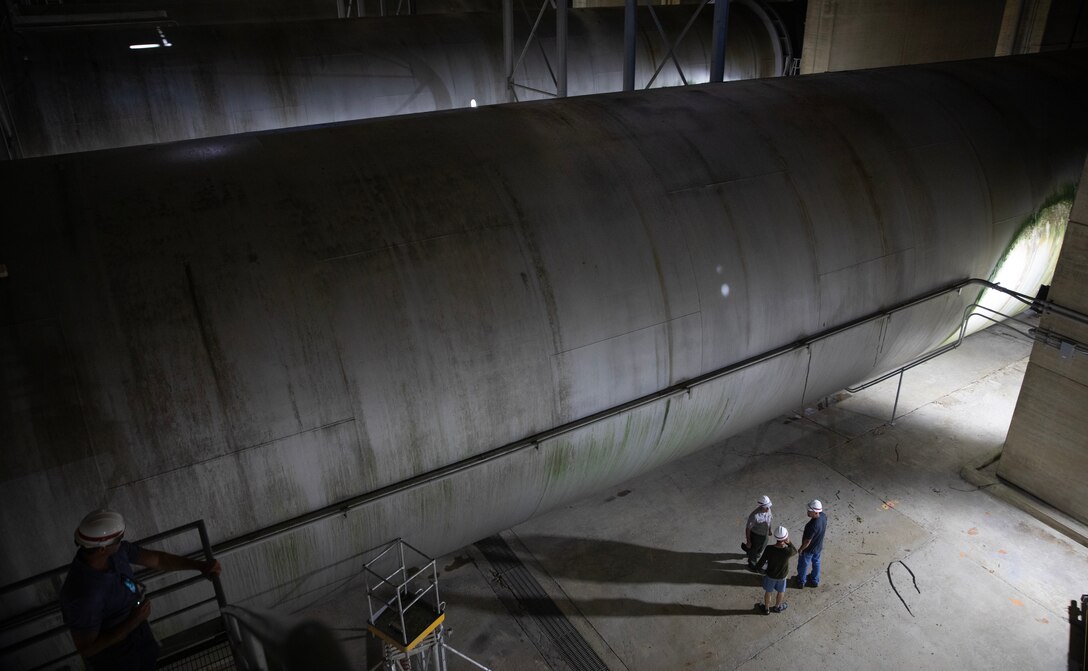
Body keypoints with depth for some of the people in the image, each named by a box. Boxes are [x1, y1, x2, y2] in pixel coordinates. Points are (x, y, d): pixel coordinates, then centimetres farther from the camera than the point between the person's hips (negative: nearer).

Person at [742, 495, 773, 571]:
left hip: (764, 535, 6)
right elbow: (748, 528, -25)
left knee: (760, 549, 31)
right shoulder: (754, 516, -38)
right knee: (753, 551, 21)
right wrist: (748, 541, -17)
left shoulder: (768, 509, -18)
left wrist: (769, 530, 19)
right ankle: (752, 565, 47)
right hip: (756, 536, -6)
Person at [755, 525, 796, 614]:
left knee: (768, 592, 27)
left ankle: (766, 609, 49)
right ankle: (777, 607, 54)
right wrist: (789, 543, -24)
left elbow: (761, 562, -20)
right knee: (781, 592, 30)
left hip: (770, 575, 0)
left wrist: (759, 567, 3)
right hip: (782, 576, 0)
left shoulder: (769, 549, -34)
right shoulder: (788, 551, -35)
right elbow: (795, 551, -8)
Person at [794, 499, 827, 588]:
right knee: (816, 562, 30)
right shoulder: (823, 516, -20)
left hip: (809, 549, -7)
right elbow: (825, 528, 2)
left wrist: (801, 549, -12)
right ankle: (815, 580, 51)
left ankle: (801, 582, 42)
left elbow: (807, 541, -29)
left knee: (803, 565, 20)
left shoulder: (813, 525, -43)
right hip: (819, 546, 7)